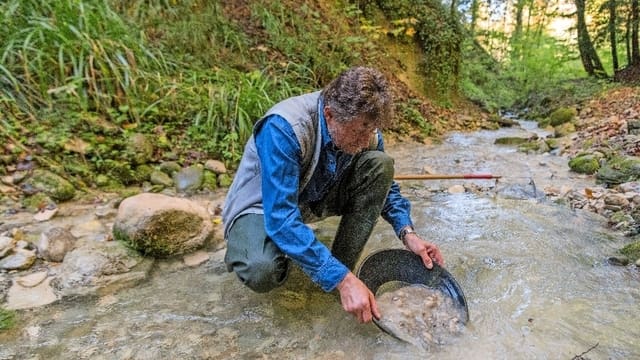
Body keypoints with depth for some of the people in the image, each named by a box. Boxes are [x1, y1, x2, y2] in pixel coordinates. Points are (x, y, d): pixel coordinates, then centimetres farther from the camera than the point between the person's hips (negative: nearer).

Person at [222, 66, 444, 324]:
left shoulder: (361, 124, -14)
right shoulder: (283, 129, -33)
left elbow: (384, 183, 3)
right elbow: (282, 218, -37)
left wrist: (408, 234, -13)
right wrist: (343, 280, -38)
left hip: (315, 198, 6)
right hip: (263, 206, -5)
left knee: (380, 164, -16)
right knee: (261, 271, -37)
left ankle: (342, 267, -8)